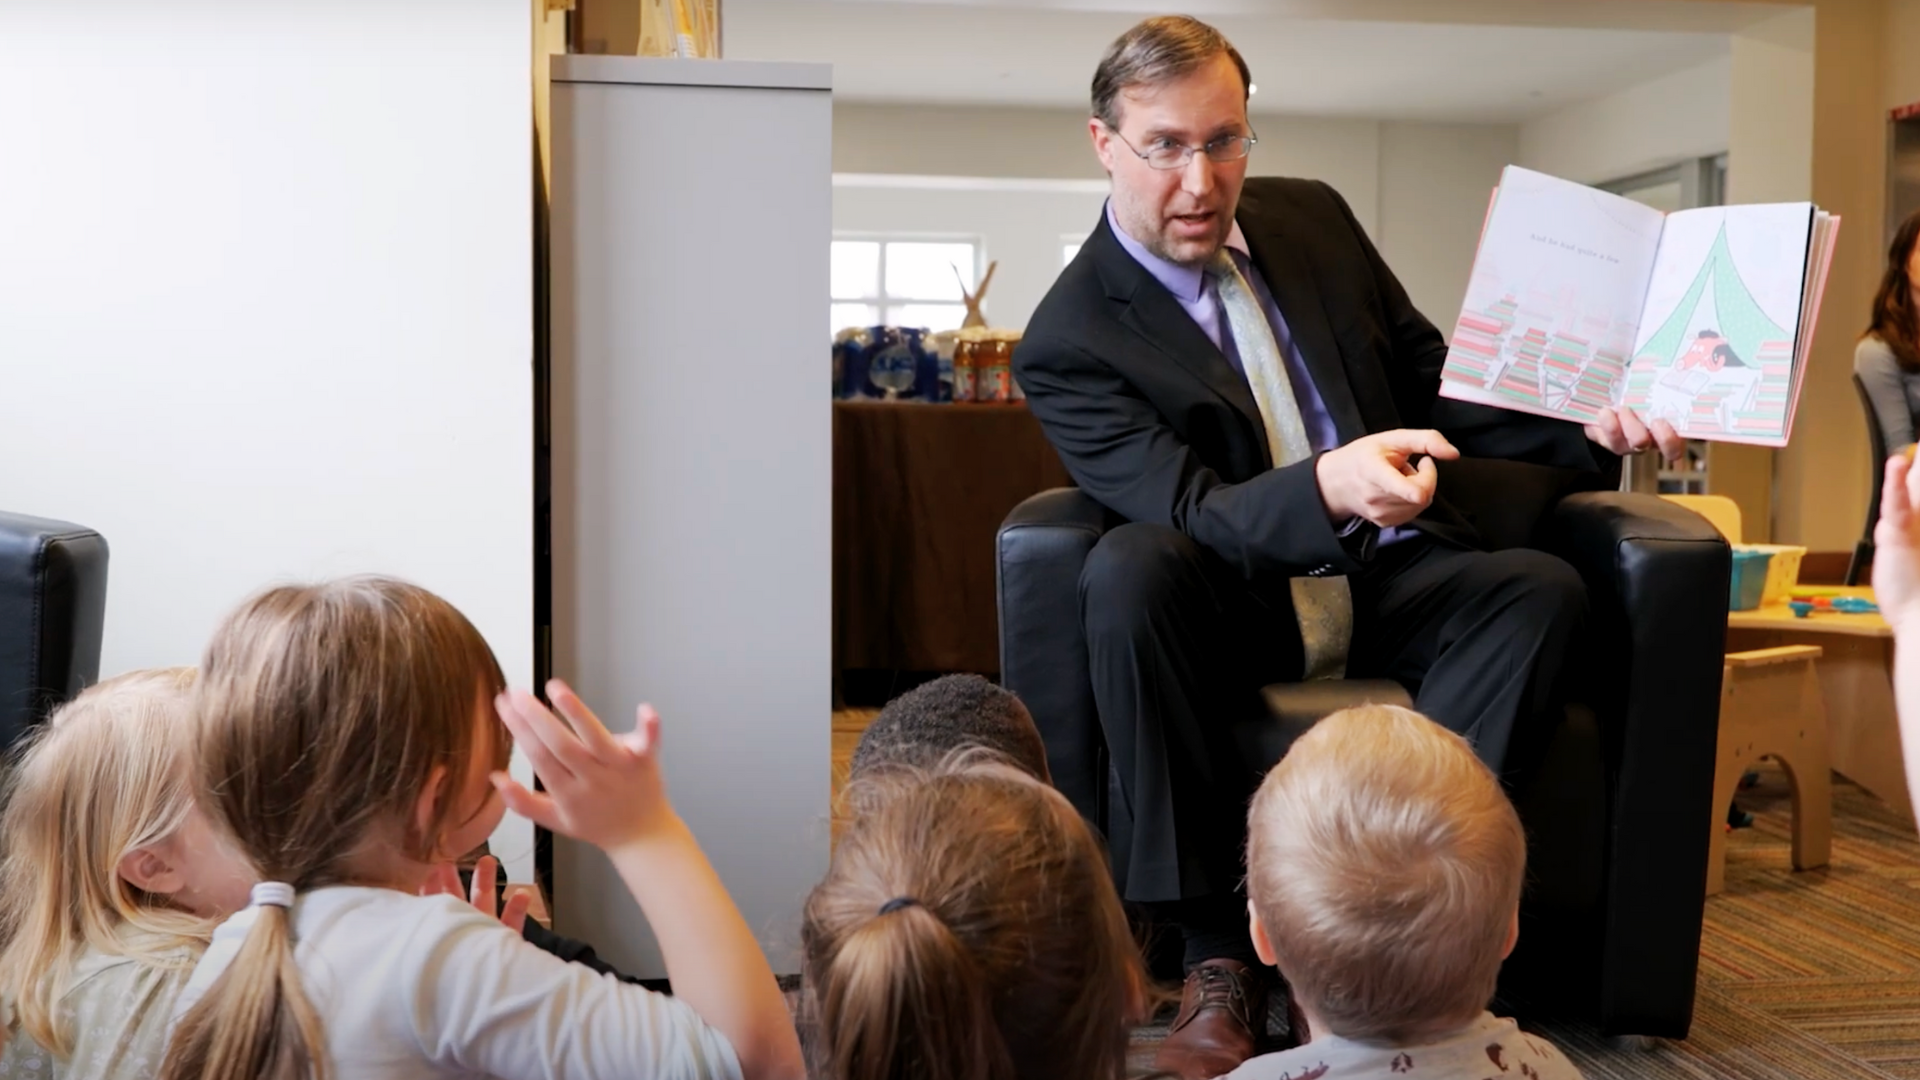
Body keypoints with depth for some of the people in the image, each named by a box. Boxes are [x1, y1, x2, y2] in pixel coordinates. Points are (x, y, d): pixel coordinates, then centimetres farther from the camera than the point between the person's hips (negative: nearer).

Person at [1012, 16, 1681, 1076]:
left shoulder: (1311, 216, 7)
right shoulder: (1068, 341, -11)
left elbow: (1431, 380, 14)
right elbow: (1187, 512, -20)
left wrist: (1589, 425, 0)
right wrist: (1327, 486, -40)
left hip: (1390, 581, 5)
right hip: (1237, 609, -4)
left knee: (1543, 588, -24)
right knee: (1124, 569, -34)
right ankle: (1214, 950, -27)